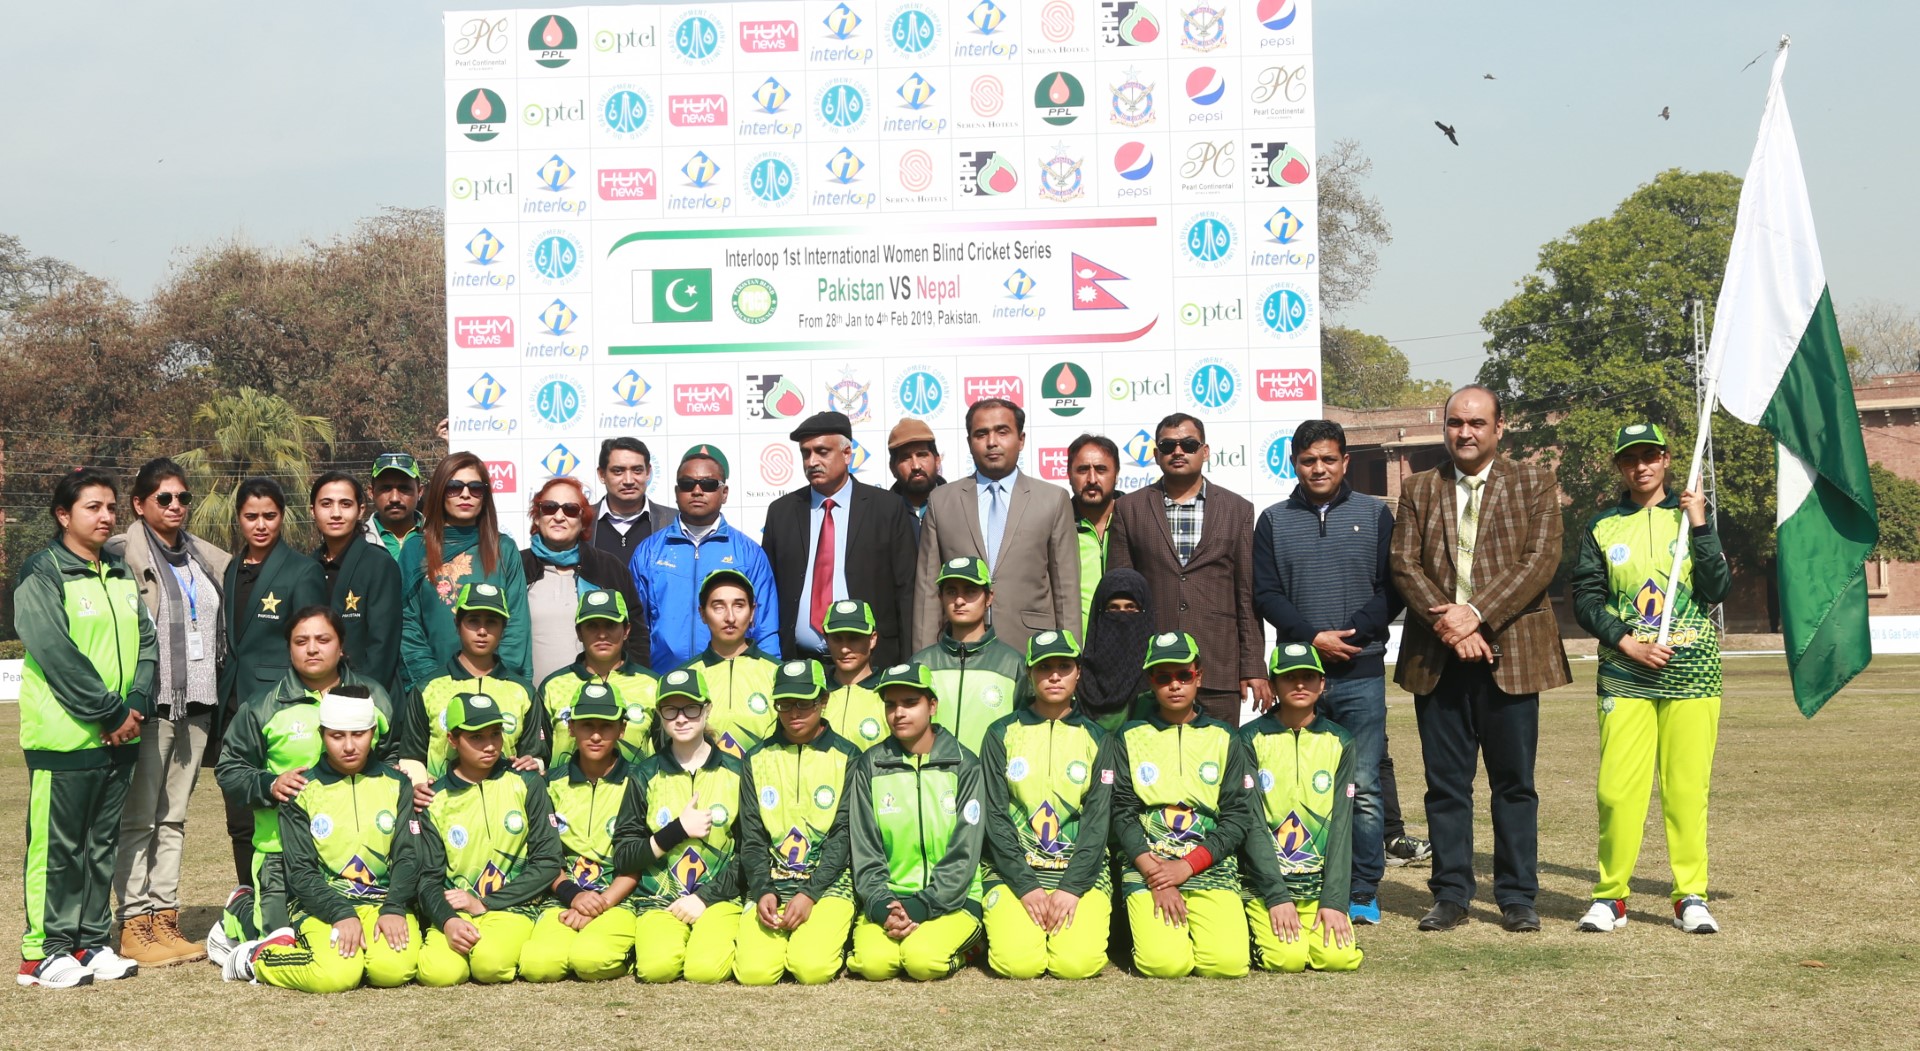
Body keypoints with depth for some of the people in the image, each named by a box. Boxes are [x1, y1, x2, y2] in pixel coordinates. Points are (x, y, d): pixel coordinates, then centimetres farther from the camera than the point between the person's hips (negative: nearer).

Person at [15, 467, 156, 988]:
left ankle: (92, 941, 19)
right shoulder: (42, 573, -7)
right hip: (64, 735, -7)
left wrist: (137, 705, -5)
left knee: (102, 843, 11)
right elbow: (57, 653, -16)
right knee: (57, 846, -2)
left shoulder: (121, 575, 16)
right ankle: (44, 951, 4)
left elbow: (146, 642, 12)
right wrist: (111, 712, -15)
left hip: (118, 736, 7)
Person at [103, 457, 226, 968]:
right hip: (149, 704, -6)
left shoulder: (205, 557, 15)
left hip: (195, 703, 6)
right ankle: (134, 926, 2)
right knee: (138, 819, -2)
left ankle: (165, 919, 15)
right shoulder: (124, 555, -5)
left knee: (173, 817, 10)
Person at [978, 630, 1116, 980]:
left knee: (1078, 962, -23)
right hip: (1013, 871, -1)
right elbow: (995, 817, -1)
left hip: (1081, 872, 1)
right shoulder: (1002, 735, 5)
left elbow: (1097, 822, 1)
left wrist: (1071, 887, -12)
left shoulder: (1097, 740, 9)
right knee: (1017, 962, -24)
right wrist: (1026, 886, -12)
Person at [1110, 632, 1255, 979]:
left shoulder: (1225, 739, 11)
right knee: (1165, 963, -25)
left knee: (1229, 962, -22)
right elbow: (1123, 814, 1)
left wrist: (1186, 866, -9)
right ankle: (1149, 922, 9)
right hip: (1146, 866, -1)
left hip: (1210, 868, 1)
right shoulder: (1130, 738, 9)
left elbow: (1238, 818, 4)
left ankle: (1194, 922, 10)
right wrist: (1155, 874, -12)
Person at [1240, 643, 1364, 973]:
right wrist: (1277, 896, -16)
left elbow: (1341, 826, 1)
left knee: (1340, 957, -19)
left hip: (1319, 882, 2)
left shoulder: (1339, 743, 6)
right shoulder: (1251, 739, -2)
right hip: (1264, 879, -2)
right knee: (1287, 957, -23)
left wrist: (1334, 899, -9)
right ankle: (1255, 927, 9)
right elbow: (1251, 823, -7)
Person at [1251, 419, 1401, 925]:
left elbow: (1391, 588, 3)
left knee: (1363, 788, -2)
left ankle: (1363, 894, 5)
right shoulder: (1274, 521, 11)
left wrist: (1353, 635, -11)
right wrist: (1313, 637, -11)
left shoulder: (1375, 514, 9)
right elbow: (1265, 593, 3)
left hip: (1361, 673, -1)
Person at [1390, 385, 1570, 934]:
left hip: (1510, 651, -2)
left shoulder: (1534, 484, 7)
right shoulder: (1419, 490, 13)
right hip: (1437, 656, 2)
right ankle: (1450, 895, 12)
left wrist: (1476, 613, -15)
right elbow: (1405, 565, 4)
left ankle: (1517, 897, 11)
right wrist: (1446, 623, -11)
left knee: (1514, 783, 3)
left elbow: (1541, 560, -5)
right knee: (1446, 783, 5)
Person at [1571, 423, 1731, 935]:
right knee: (1617, 787, -6)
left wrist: (1700, 527, -9)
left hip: (1692, 673, 0)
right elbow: (1586, 600, 3)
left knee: (1687, 787, 0)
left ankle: (1691, 896, 9)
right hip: (1624, 676, 0)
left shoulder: (1690, 516, 8)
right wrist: (1628, 643, -9)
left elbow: (1717, 591, -2)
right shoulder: (1601, 528, 9)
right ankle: (1610, 895, 4)